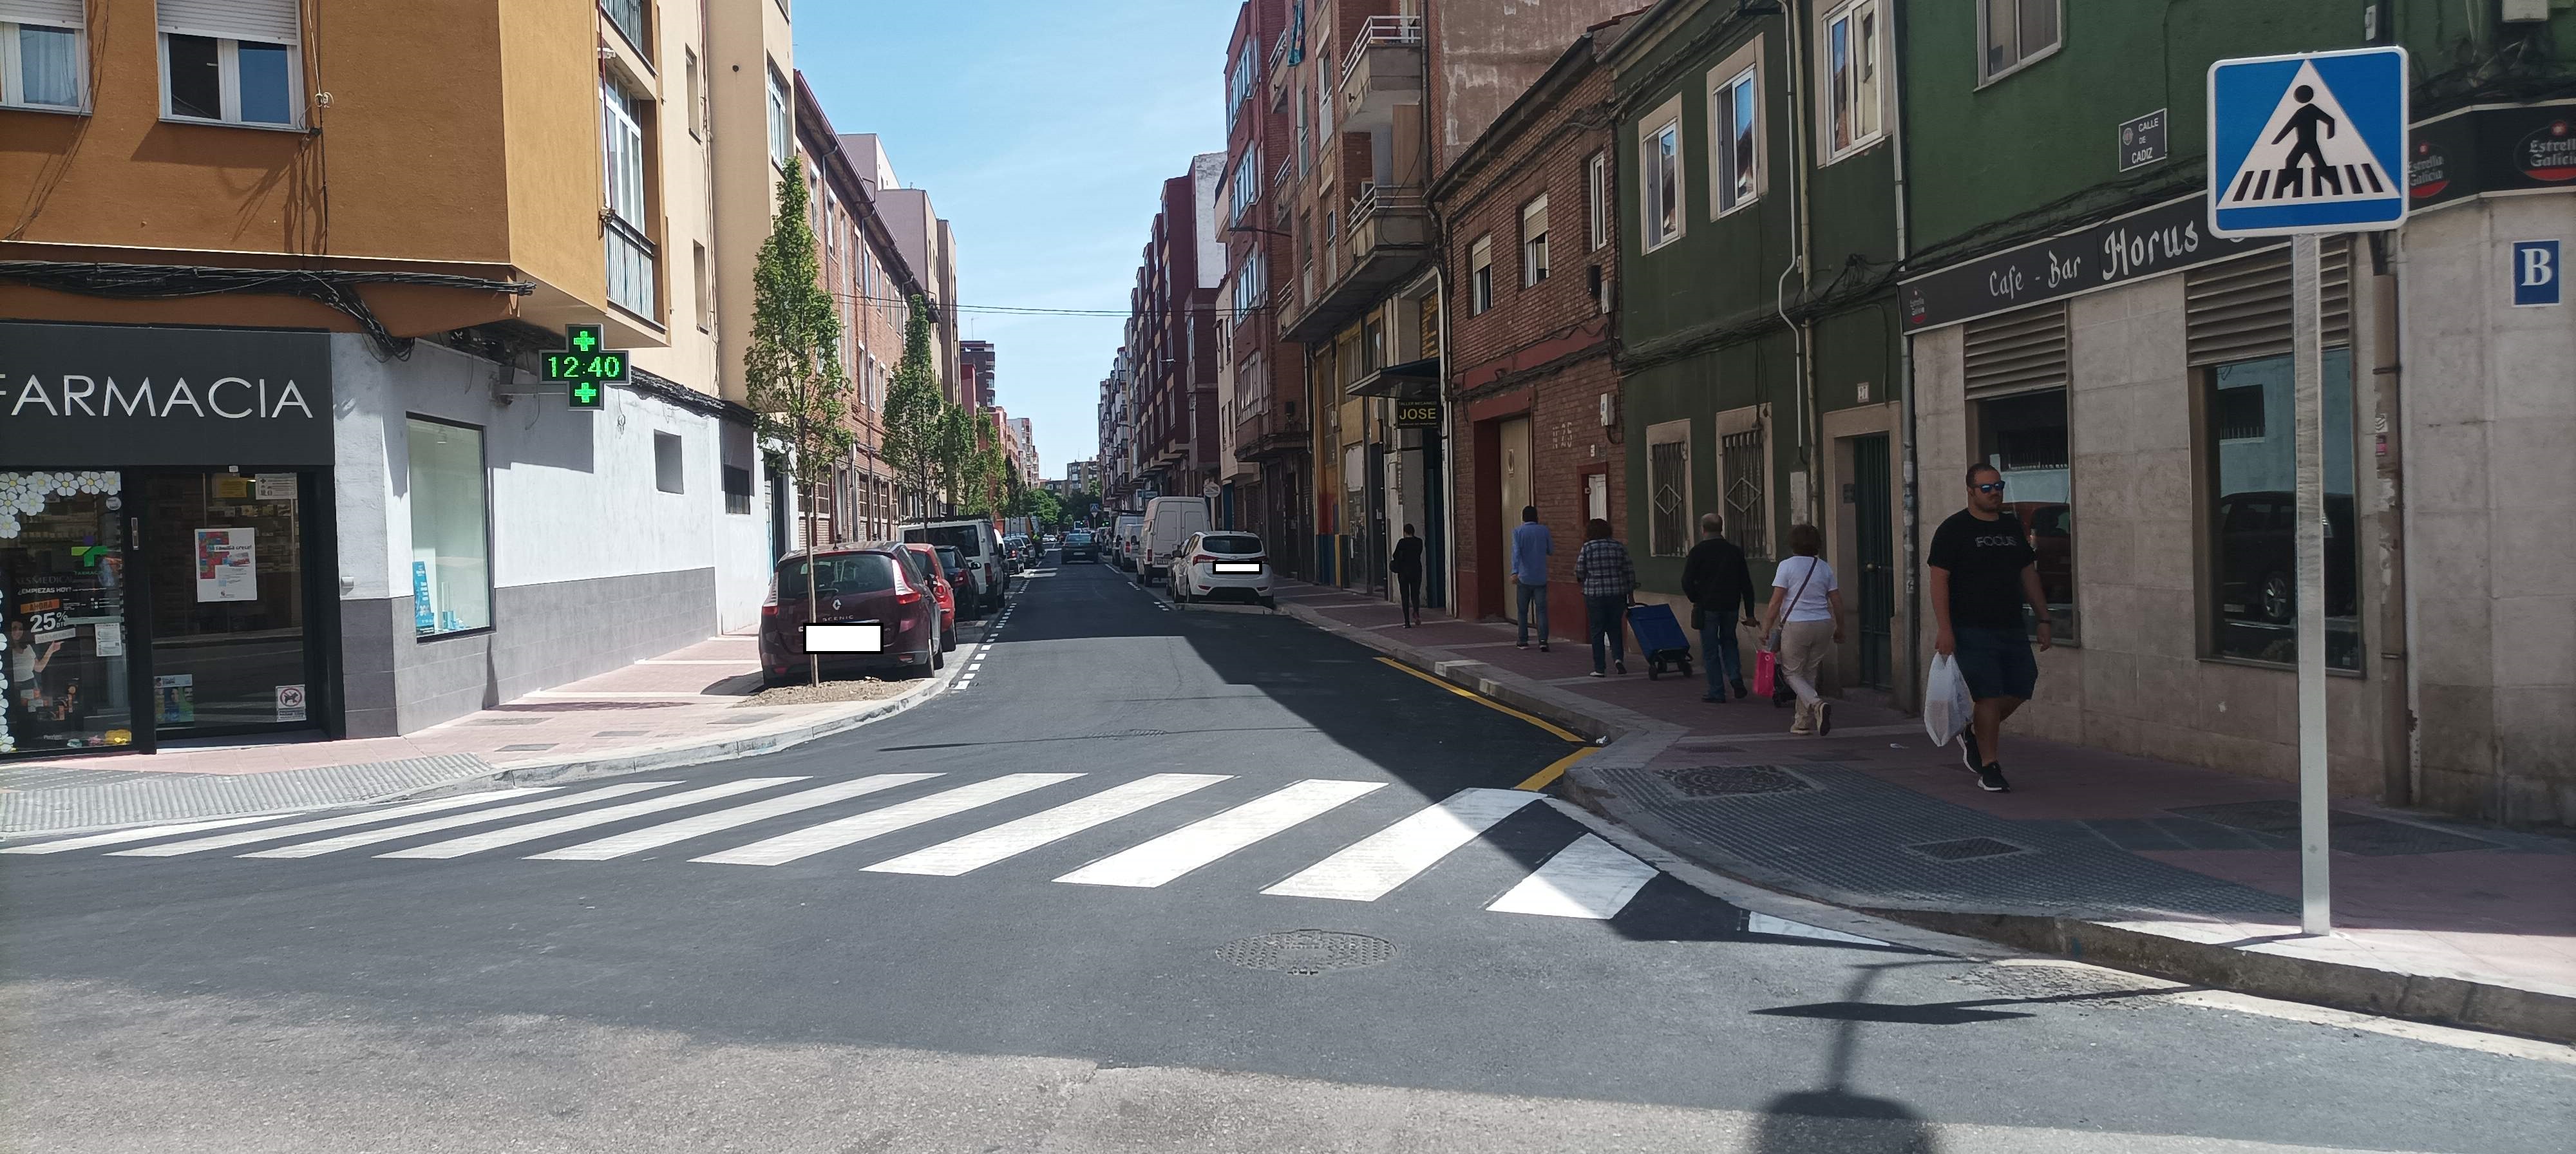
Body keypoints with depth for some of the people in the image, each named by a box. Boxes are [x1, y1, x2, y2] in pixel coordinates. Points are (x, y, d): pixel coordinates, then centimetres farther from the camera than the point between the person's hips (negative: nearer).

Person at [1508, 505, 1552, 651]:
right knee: (1542, 610, -1)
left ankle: (1523, 641, 14)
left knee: (1522, 611, 11)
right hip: (1541, 578, 1)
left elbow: (1516, 552, -17)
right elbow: (1551, 551, 11)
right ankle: (1543, 640, -15)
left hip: (1524, 577, -1)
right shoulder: (1544, 530, 3)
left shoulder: (1518, 532, -3)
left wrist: (1514, 572, -26)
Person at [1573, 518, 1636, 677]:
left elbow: (1579, 573, -1)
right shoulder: (1619, 547, 3)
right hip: (1617, 593, 2)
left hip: (1594, 594, -2)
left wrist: (1584, 583, 20)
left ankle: (1599, 668, 5)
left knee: (1597, 631, 5)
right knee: (1615, 628, 14)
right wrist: (1631, 590, 13)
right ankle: (1618, 657, -6)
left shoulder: (1587, 548, -4)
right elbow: (1629, 571, 3)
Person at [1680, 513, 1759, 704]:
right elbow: (1746, 584, 6)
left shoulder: (1698, 551, -8)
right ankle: (1736, 677, 3)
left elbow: (1687, 582, -10)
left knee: (1710, 650, 4)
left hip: (1707, 607, -4)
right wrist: (1749, 613, 10)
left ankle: (1717, 692, 5)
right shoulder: (1735, 551, 4)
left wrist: (1696, 599, 8)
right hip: (1731, 607, 4)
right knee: (1729, 642, 23)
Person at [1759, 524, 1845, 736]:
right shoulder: (1824, 568, 7)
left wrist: (1766, 628, -1)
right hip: (1823, 624, 5)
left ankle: (1817, 704, -19)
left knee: (1791, 673, 5)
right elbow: (1837, 602, 8)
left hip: (1795, 625, -5)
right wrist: (1839, 629, 20)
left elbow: (1776, 601, -9)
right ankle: (1803, 721, 16)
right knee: (1809, 673, 14)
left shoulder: (1787, 566, -6)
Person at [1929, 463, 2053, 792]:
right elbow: (1939, 580, -10)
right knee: (1989, 697, -8)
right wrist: (1944, 630, -18)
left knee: (2021, 688, 7)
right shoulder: (1953, 529, -5)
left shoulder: (2013, 528, 15)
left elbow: (2028, 574, 21)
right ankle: (1989, 769, 2)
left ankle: (1974, 734, 29)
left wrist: (2043, 618, 15)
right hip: (1973, 630, -6)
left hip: (2012, 629, 7)